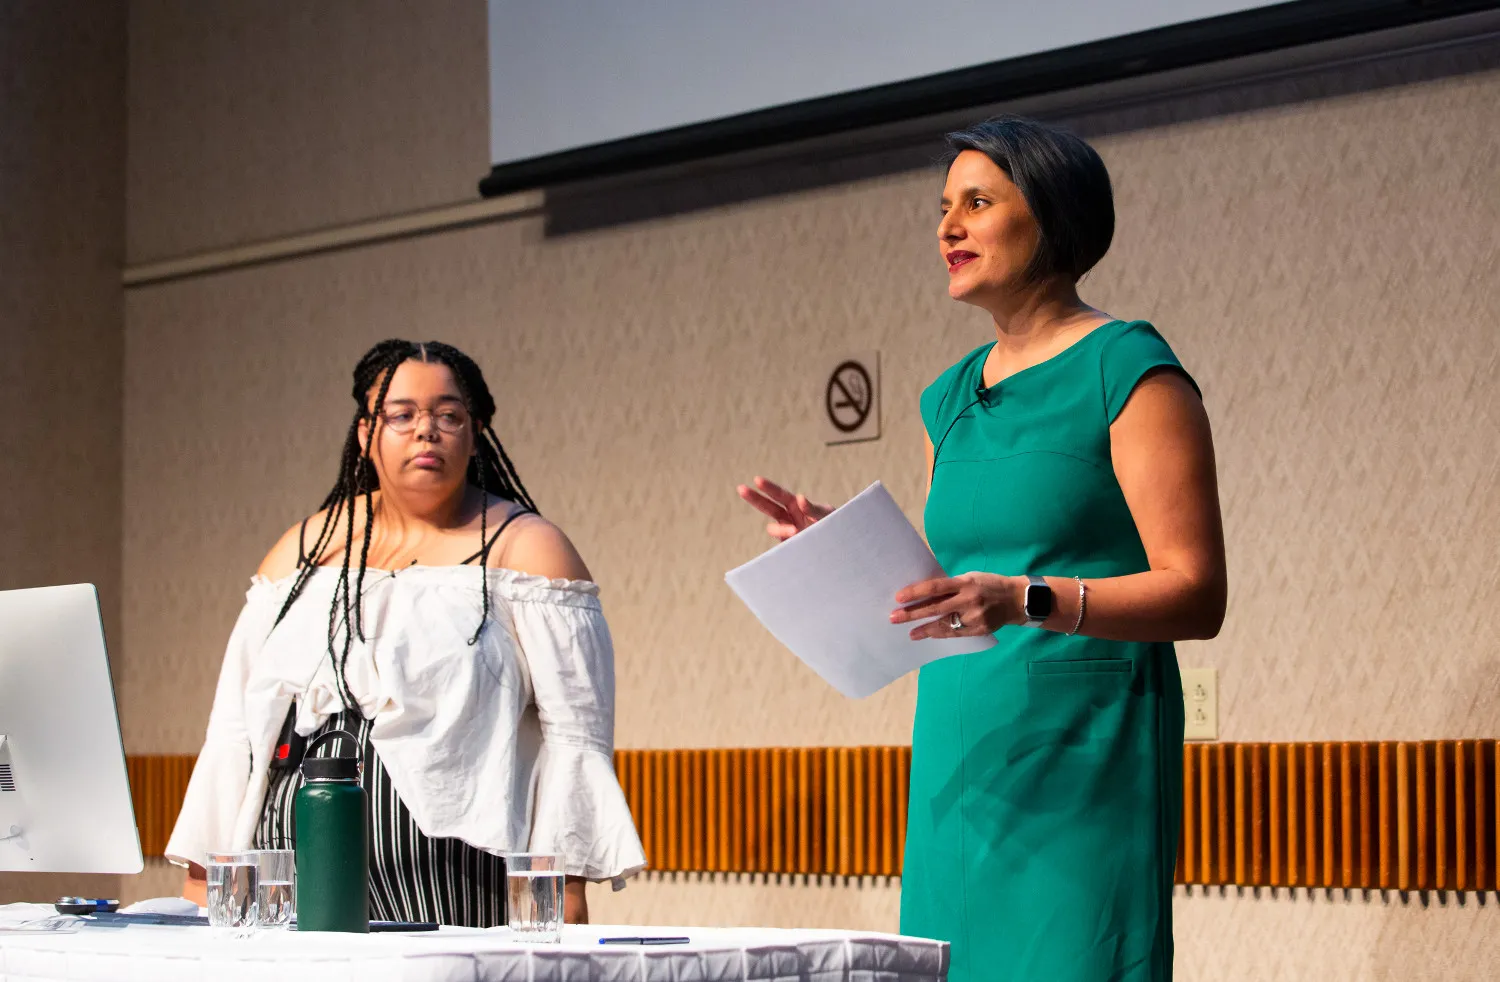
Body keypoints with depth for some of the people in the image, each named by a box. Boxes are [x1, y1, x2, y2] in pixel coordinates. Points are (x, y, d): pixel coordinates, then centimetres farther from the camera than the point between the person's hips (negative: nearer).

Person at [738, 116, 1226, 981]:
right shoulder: (952, 396, 17)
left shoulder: (1127, 369, -4)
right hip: (957, 751, 7)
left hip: (1081, 753, -7)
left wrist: (1026, 600, -25)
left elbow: (1196, 594, -12)